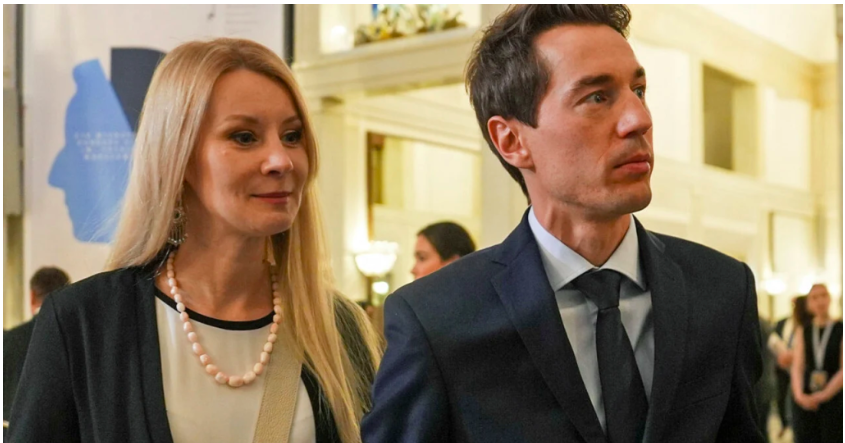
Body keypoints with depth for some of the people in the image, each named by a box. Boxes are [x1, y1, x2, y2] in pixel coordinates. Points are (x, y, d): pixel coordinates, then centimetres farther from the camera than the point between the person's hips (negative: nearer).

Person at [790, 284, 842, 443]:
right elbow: (797, 366, 3)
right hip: (805, 401, 3)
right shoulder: (803, 330, 10)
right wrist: (799, 395, -12)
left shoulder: (840, 329, 0)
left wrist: (825, 394, -15)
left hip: (833, 398, -3)